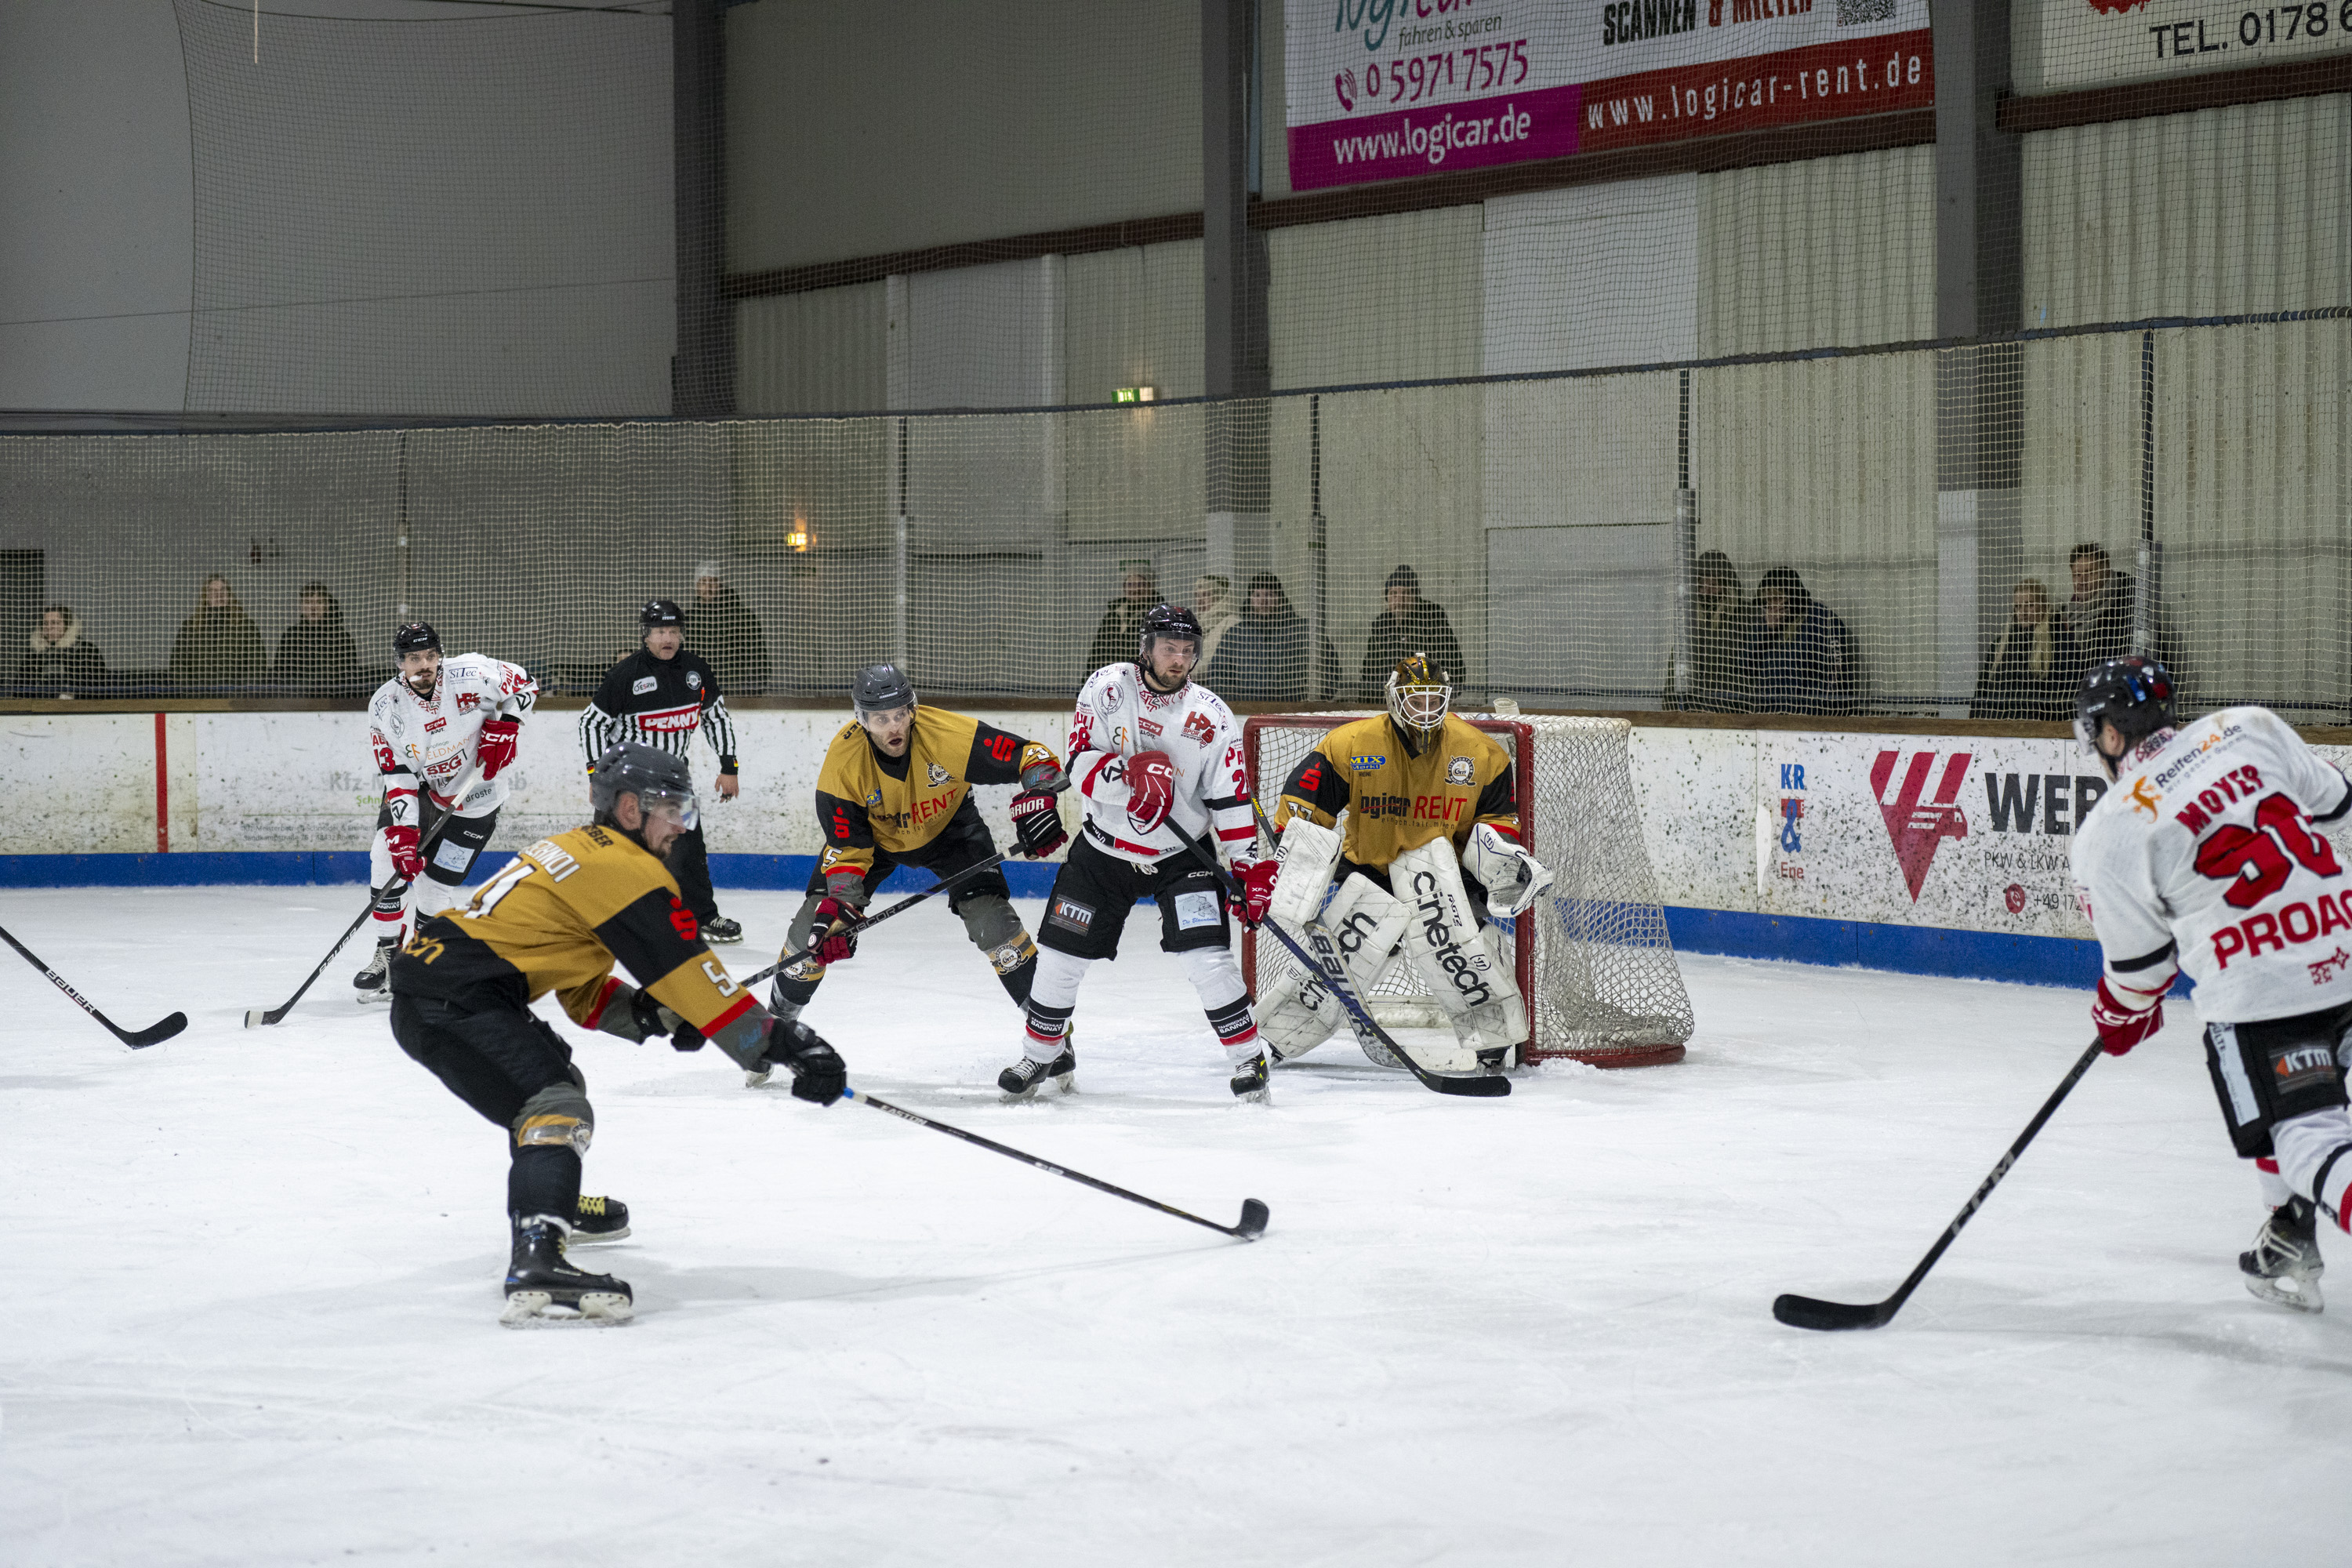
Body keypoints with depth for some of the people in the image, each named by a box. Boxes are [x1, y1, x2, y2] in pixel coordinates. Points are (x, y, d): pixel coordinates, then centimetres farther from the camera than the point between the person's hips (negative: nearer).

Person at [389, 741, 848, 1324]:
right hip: (454, 1001, -11)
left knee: (553, 1074, 31)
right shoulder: (624, 868, -10)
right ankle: (535, 1264, -44)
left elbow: (585, 995, 22)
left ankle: (547, 1203, 53)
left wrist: (653, 1015, 6)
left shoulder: (579, 854, 21)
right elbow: (689, 972, -14)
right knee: (556, 1108, -23)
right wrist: (779, 1043, -12)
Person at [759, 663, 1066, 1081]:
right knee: (819, 917, -10)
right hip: (871, 833, 1)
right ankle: (777, 1019, 13)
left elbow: (1030, 755, -29)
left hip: (948, 824, -1)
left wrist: (1038, 797, -47)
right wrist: (840, 904, -36)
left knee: (989, 916, -17)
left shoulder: (949, 734, -35)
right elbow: (847, 846, -23)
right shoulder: (842, 760, -30)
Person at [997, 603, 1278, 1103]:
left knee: (1208, 956, -15)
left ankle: (1247, 1057, -1)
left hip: (1181, 854, -1)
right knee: (1060, 954, 4)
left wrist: (1250, 867, -12)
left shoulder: (1211, 716, -10)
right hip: (1104, 848, 1)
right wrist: (1133, 773, -32)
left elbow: (1230, 799, -7)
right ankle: (1043, 1052, 26)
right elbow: (1080, 765, -15)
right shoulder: (1107, 688, -11)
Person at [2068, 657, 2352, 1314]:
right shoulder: (2248, 728, 6)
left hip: (2257, 987, -6)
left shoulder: (2109, 831, -4)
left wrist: (2122, 1015, 24)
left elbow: (2138, 959, 5)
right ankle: (2290, 1244, 34)